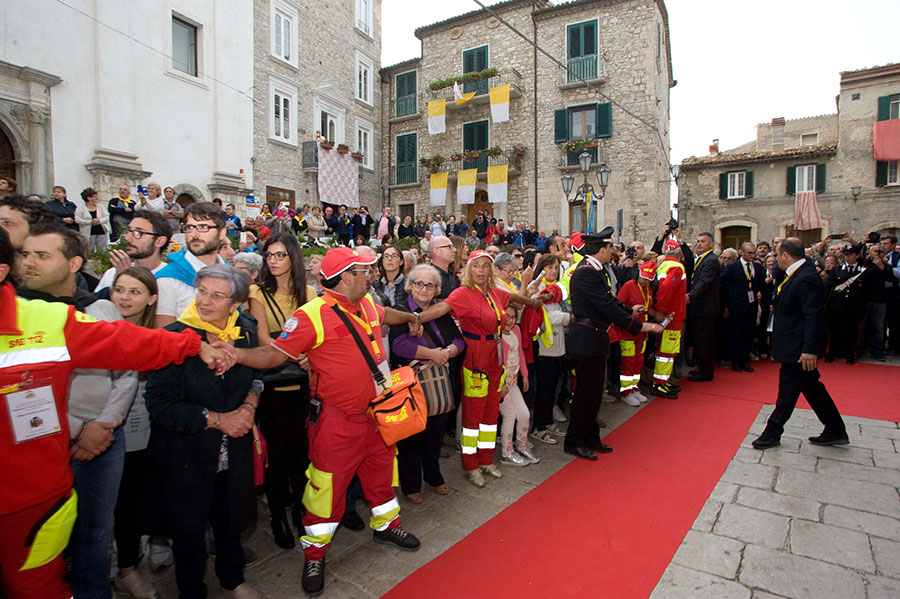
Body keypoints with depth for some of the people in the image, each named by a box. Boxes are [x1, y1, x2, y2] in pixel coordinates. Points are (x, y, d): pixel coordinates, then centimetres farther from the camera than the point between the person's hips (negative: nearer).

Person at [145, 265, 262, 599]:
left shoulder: (246, 331, -4)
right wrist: (216, 419, -19)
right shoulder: (176, 337, -18)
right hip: (186, 453, -3)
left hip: (234, 452, 4)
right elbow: (159, 402, -18)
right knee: (188, 531, 15)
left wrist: (249, 405, -7)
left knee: (231, 521, 22)